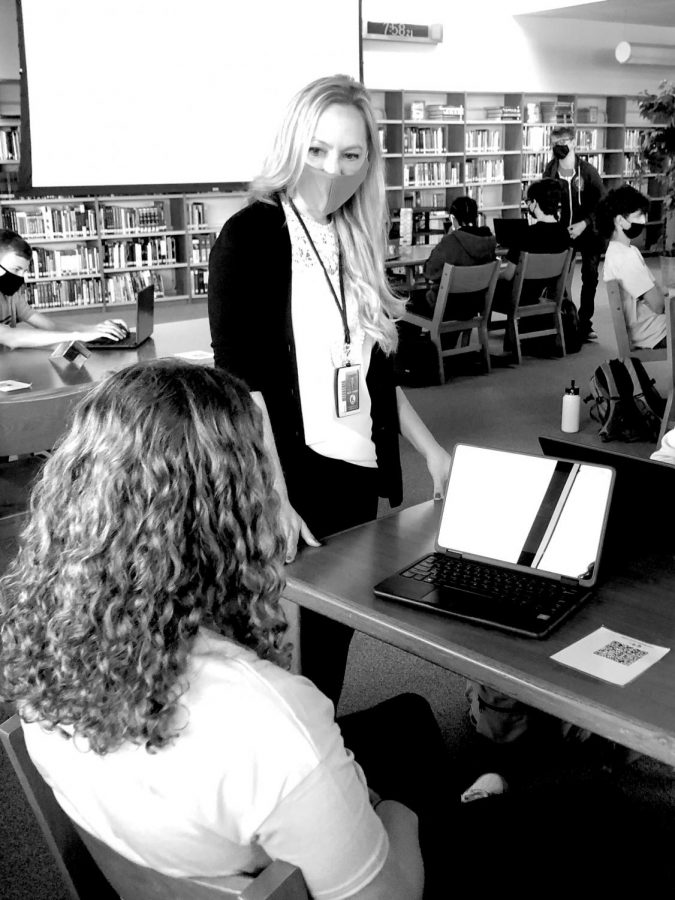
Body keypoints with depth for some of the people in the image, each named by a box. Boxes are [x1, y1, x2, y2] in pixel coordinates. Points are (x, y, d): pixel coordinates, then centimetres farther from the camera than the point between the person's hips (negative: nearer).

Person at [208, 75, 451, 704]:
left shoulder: (353, 241, 11)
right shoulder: (251, 237, -9)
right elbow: (239, 379, -16)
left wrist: (430, 450, 16)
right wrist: (274, 501, -23)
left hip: (357, 476, 7)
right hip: (291, 485, -6)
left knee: (336, 635, 14)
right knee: (289, 653, 2)